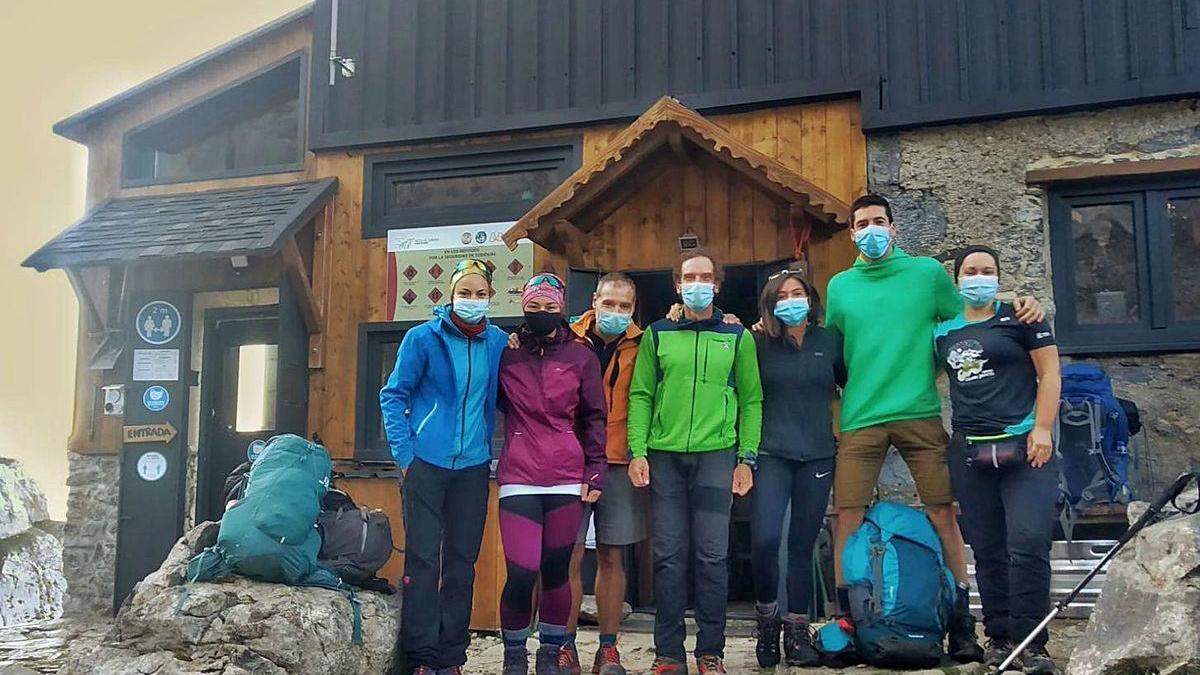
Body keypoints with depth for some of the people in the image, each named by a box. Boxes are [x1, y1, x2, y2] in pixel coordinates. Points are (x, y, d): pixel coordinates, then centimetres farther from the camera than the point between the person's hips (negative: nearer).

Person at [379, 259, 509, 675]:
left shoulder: (498, 342, 6)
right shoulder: (423, 338, -4)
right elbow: (393, 395, -2)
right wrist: (404, 453, -8)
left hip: (473, 467, 4)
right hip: (426, 463, -3)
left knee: (462, 562, 7)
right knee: (422, 559, -3)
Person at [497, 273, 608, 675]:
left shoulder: (580, 356, 7)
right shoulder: (506, 355, 7)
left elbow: (594, 418, 8)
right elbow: (497, 403, 20)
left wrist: (595, 473, 3)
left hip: (567, 480, 1)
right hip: (519, 480, 0)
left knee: (556, 571, 4)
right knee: (521, 573, -8)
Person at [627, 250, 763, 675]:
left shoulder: (737, 337, 10)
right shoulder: (657, 335, 11)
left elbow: (751, 400, 8)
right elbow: (640, 396, 7)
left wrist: (746, 457, 0)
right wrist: (637, 452, -3)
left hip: (716, 455, -1)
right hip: (664, 456, 1)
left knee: (712, 555, -1)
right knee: (669, 556, 2)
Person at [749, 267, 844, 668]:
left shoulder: (830, 341, 7)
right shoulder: (759, 344, 1)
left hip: (818, 455, 2)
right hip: (772, 454, -2)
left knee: (803, 544, 6)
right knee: (765, 539, -15)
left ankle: (797, 630, 17)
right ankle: (766, 615, 9)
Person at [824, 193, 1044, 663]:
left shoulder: (928, 273, 8)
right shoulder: (839, 286, 14)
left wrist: (1018, 310, -3)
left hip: (919, 413, -1)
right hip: (861, 418, 2)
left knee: (942, 512, -2)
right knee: (848, 515, -1)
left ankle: (961, 624, 9)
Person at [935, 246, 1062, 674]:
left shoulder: (1019, 316, 4)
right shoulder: (943, 331, 13)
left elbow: (1049, 373, 0)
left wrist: (1042, 429, -10)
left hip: (1023, 447, -3)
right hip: (969, 452, 4)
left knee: (1028, 545, -12)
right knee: (987, 549, 6)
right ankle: (998, 636, 16)